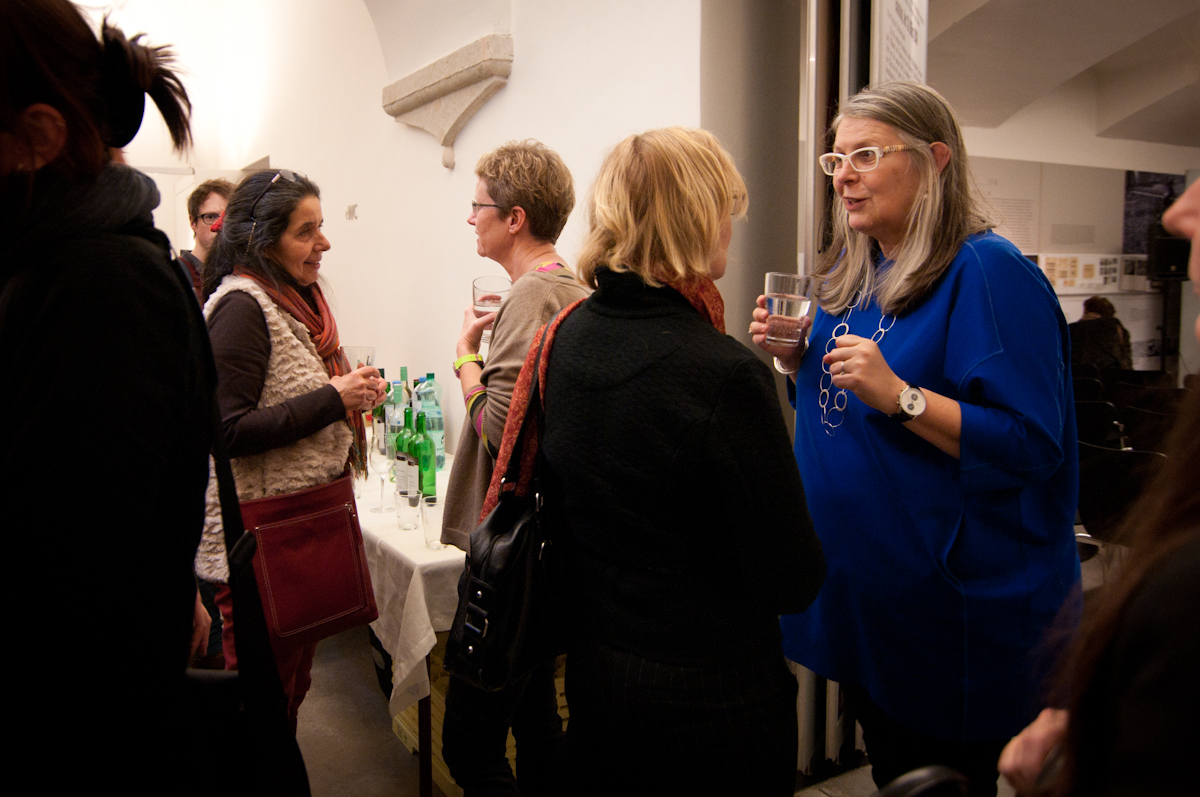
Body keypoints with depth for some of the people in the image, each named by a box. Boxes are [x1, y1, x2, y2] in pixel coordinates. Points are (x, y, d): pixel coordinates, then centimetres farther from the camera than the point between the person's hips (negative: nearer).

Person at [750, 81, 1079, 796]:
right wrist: (796, 359, -3)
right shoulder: (851, 276, 7)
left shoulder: (987, 272, -18)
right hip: (858, 585, 8)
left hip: (952, 605, -7)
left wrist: (901, 395, -31)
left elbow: (1032, 444, -22)